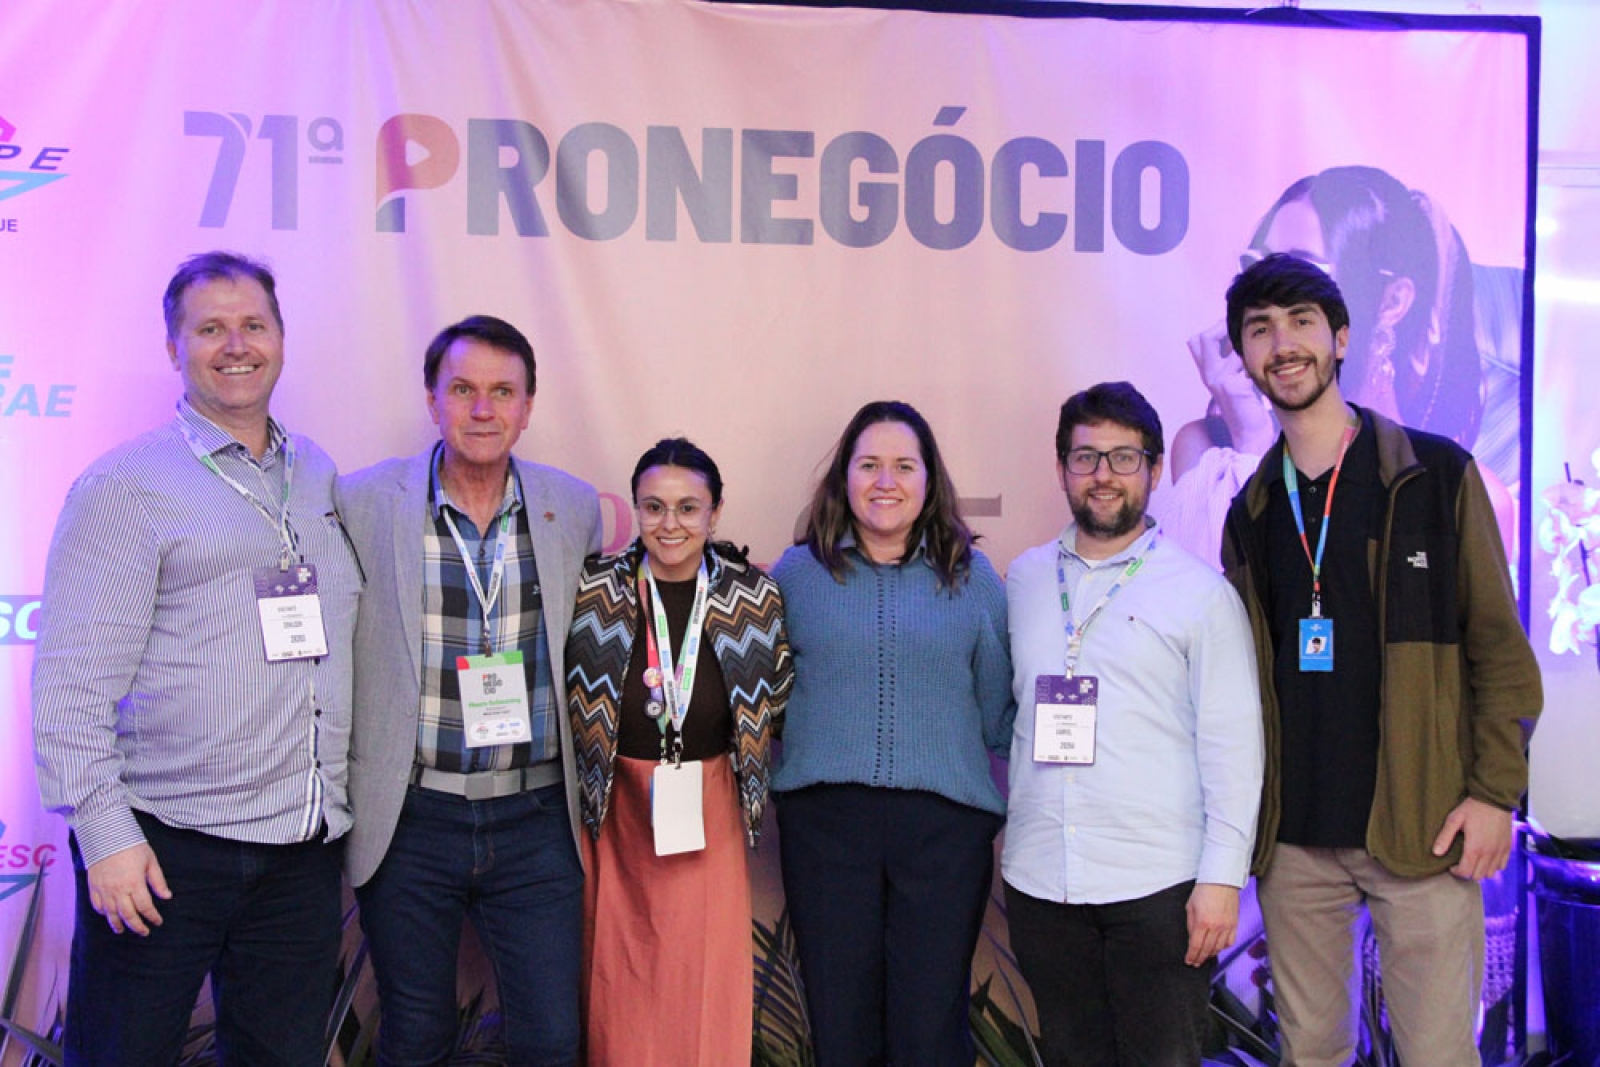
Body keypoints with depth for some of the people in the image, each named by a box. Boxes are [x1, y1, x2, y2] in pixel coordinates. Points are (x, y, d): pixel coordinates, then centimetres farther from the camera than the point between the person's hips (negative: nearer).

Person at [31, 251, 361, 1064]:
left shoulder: (320, 477, 13)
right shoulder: (126, 484, -4)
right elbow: (73, 681, -9)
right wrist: (103, 833, -16)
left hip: (303, 845, 5)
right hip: (162, 845, -5)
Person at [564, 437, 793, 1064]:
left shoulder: (756, 599, -2)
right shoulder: (593, 592, -5)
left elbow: (777, 703, 11)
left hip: (708, 812, 1)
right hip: (616, 809, 0)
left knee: (706, 980, 4)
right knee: (619, 984, 6)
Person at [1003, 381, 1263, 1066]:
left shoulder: (1200, 591, 0)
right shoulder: (1024, 580, 10)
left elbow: (1232, 745, -3)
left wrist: (1222, 877, -9)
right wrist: (1010, 843, 9)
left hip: (1159, 883, -3)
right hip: (1040, 880, 3)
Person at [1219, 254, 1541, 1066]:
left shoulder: (1435, 475, -1)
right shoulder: (1252, 508, 11)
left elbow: (1499, 643, -1)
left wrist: (1496, 789, -8)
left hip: (1420, 827, -3)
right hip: (1292, 834, 4)